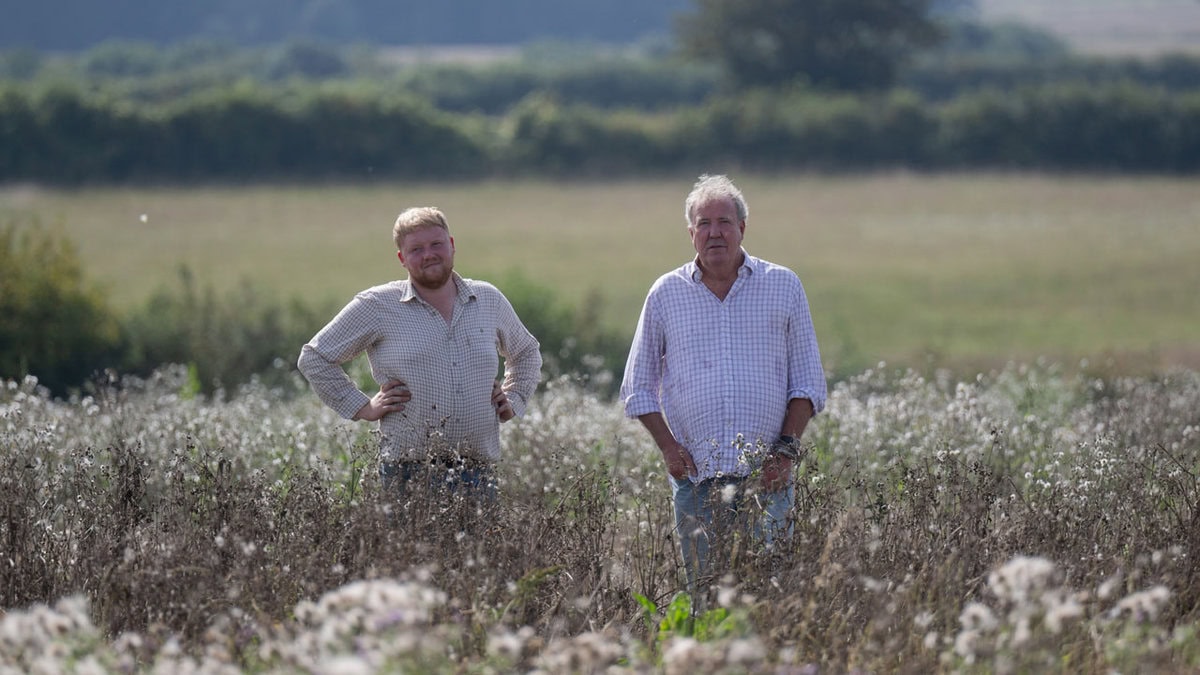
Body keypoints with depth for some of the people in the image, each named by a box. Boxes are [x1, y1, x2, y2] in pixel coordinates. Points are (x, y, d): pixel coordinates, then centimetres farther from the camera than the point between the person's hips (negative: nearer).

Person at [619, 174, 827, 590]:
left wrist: (788, 447, -4)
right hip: (695, 477, 1)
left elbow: (808, 380, 8)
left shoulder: (784, 286, 8)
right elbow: (638, 387, 15)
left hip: (766, 477, -1)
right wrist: (668, 447, 1)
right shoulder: (666, 294, 10)